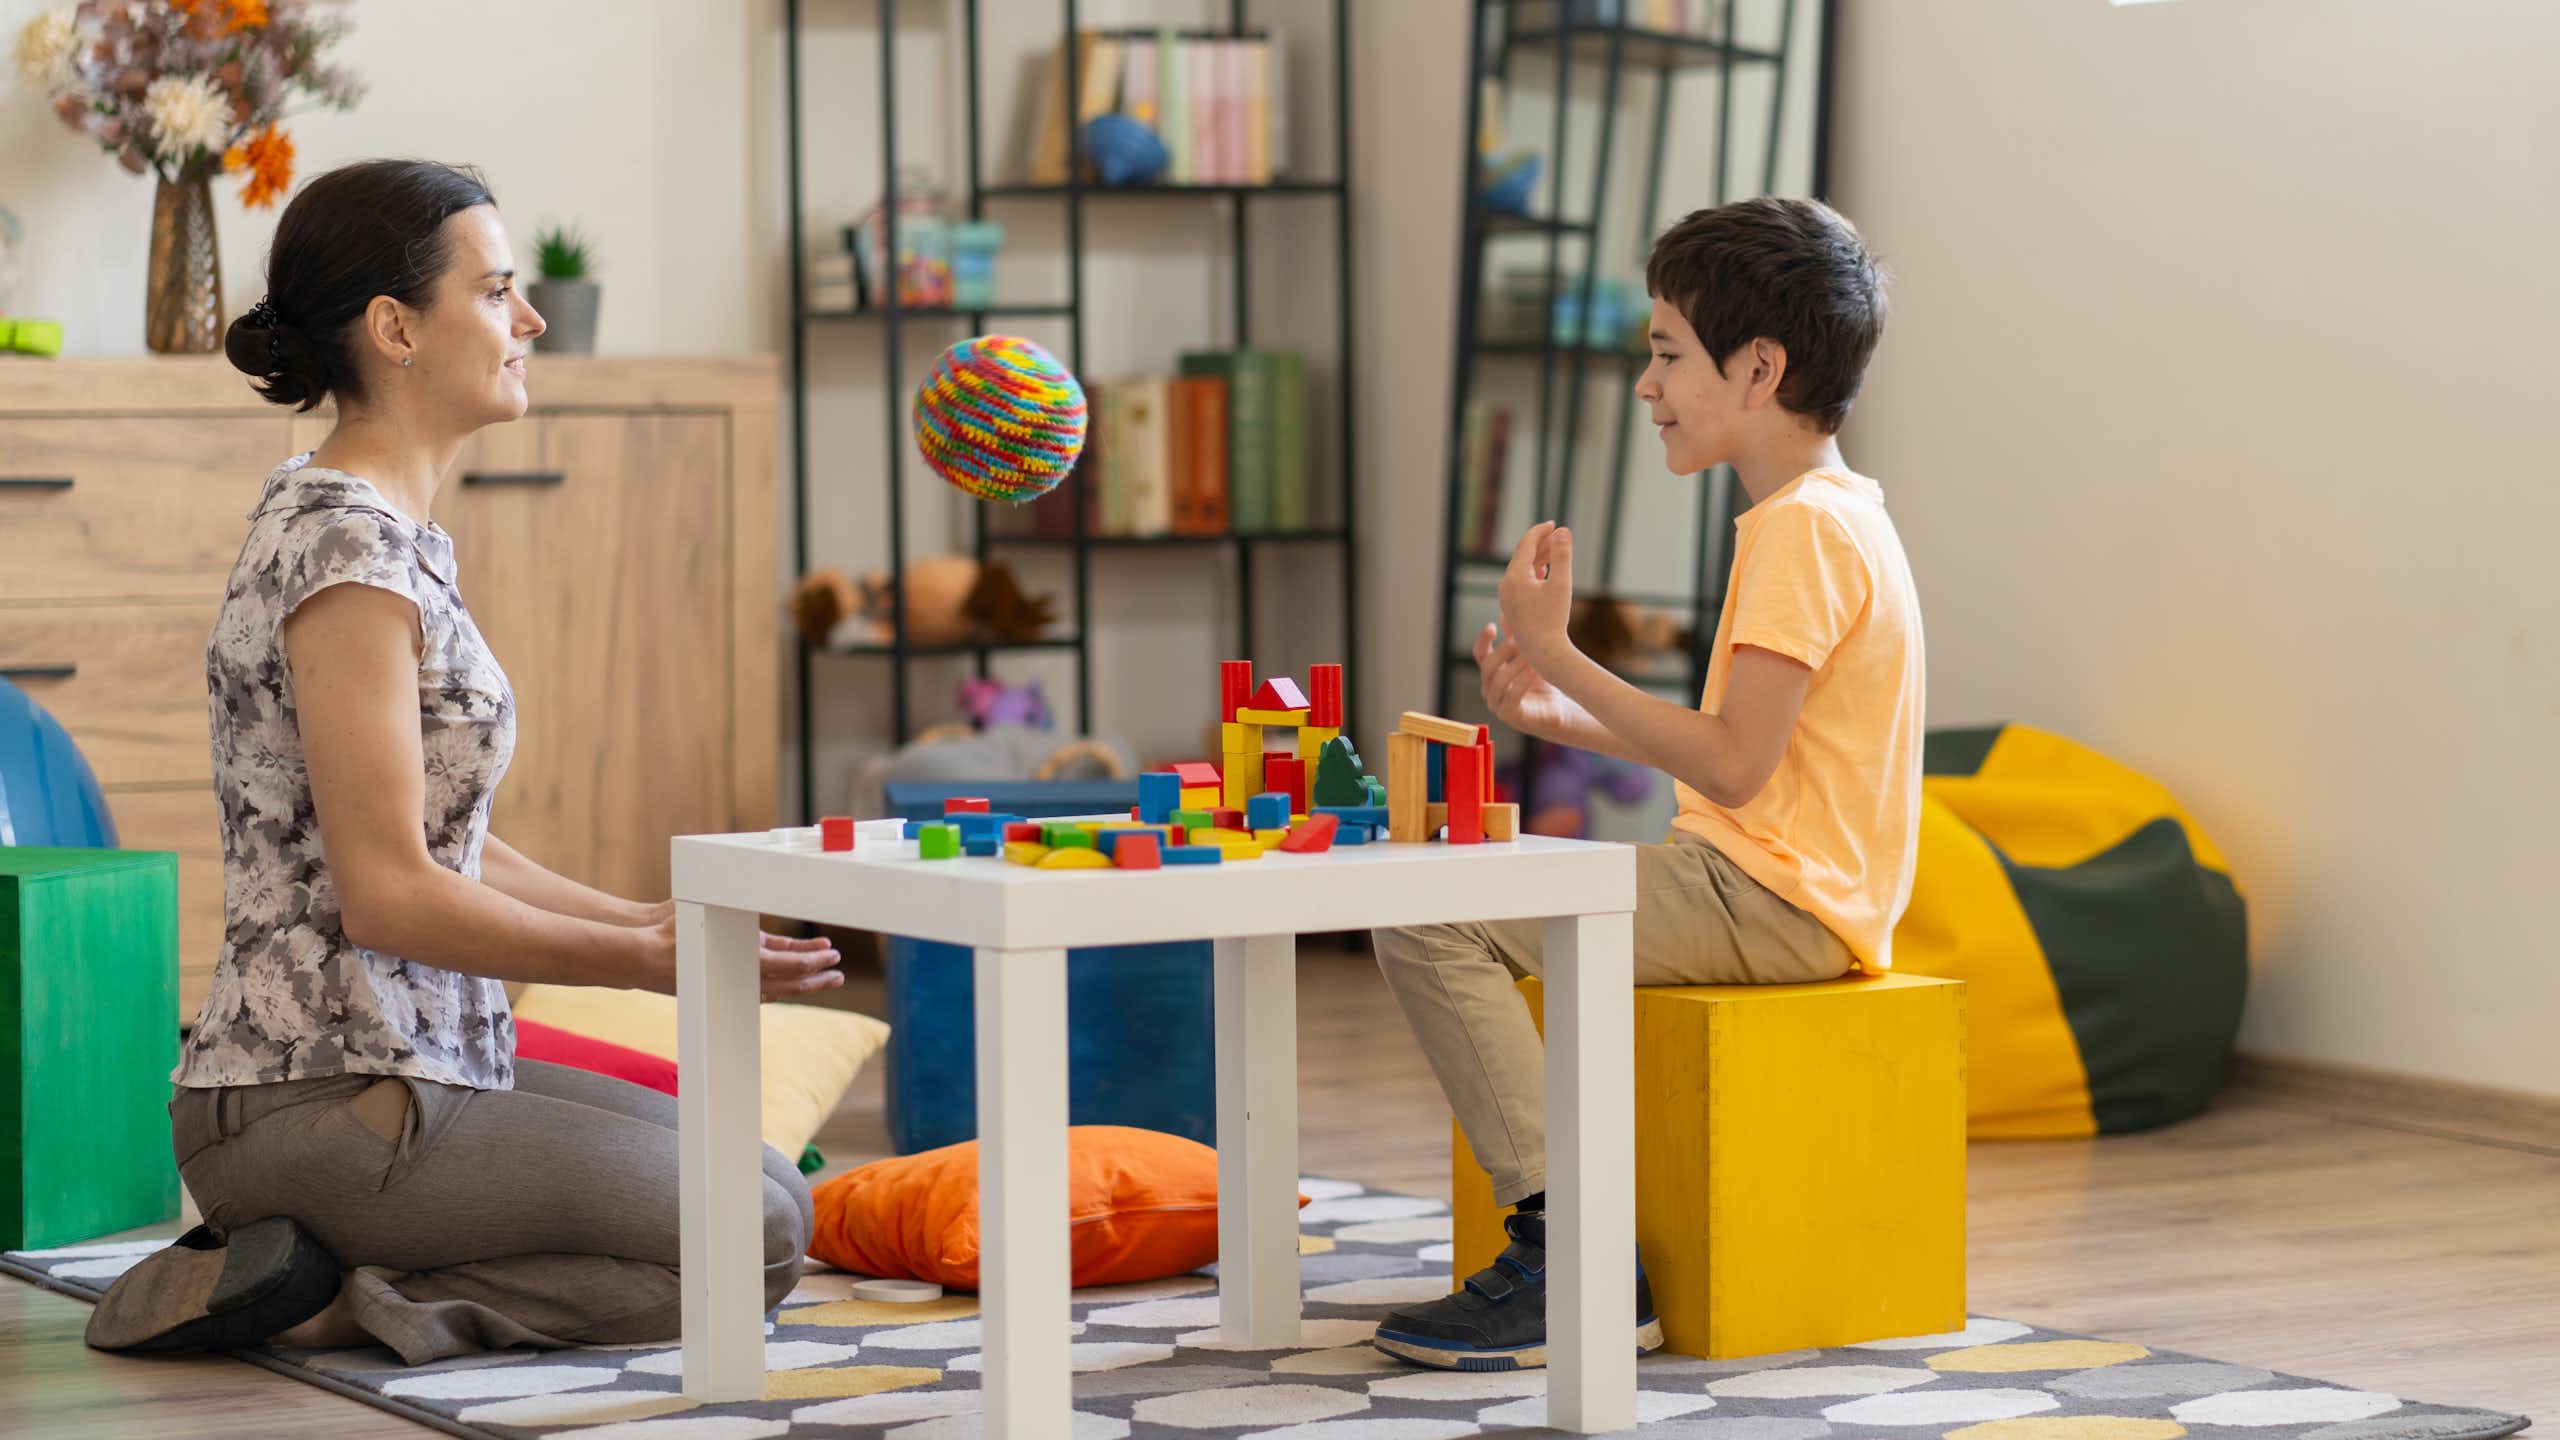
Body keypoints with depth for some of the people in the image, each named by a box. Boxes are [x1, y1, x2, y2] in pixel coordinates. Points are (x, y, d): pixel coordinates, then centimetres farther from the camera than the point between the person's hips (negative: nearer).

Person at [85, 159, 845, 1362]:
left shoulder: (383, 532, 14)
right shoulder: (348, 554, -18)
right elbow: (388, 893, -21)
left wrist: (644, 922, 8)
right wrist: (651, 960, -13)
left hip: (415, 1067, 10)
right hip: (328, 1108, -10)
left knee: (761, 1178, 16)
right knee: (757, 1237, -6)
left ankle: (299, 1265, 7)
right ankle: (325, 1301, -8)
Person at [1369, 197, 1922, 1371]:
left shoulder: (1802, 528, -16)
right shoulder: (1829, 514, 16)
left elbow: (1731, 764, -23)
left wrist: (1559, 654, -19)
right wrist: (1561, 716, 9)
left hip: (1773, 902, -11)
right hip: (1767, 888, 11)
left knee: (1428, 924, -18)